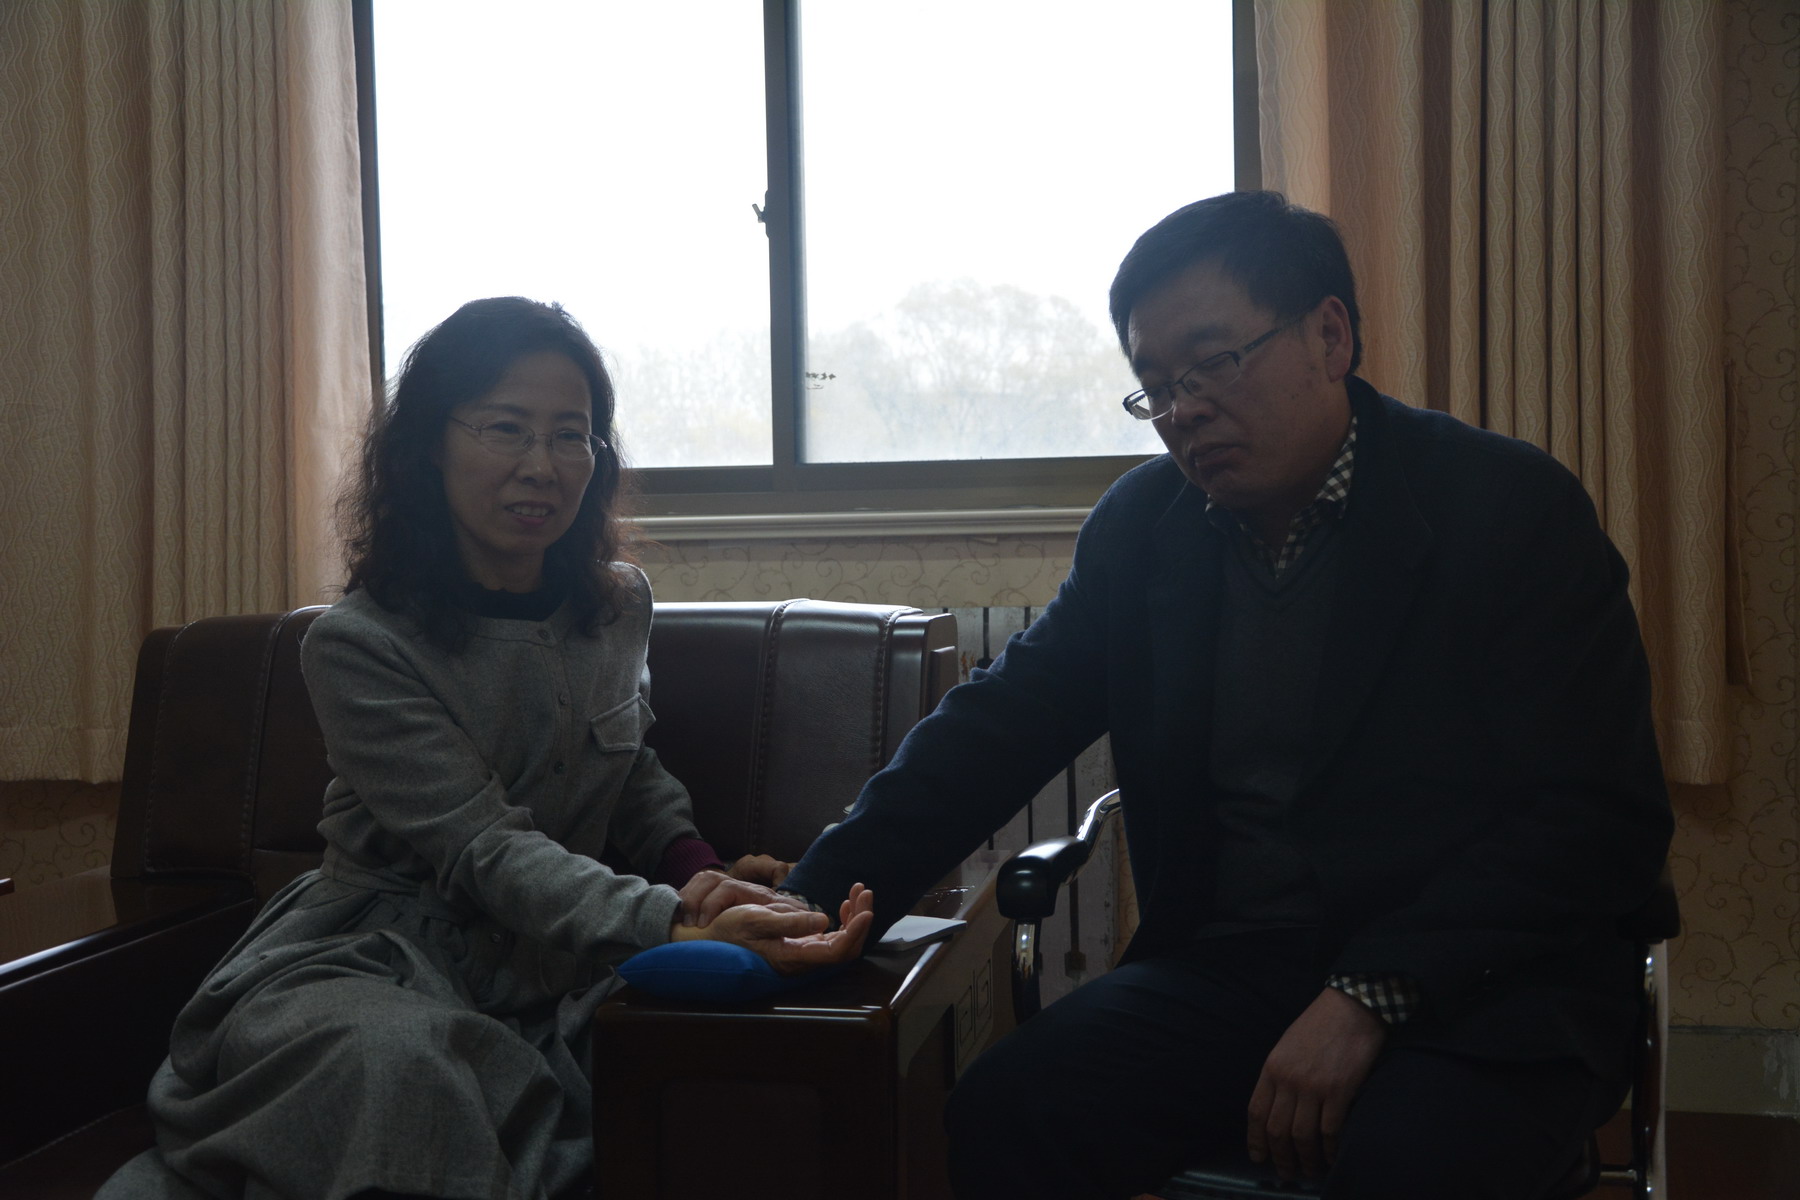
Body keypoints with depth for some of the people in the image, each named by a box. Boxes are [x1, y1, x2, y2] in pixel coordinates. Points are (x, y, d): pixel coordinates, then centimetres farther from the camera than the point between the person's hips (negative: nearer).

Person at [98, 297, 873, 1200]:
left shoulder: (617, 606, 6)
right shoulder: (354, 646, -13)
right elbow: (486, 848, -22)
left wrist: (695, 869, -5)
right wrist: (680, 930, -38)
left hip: (571, 952, 5)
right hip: (388, 948, -4)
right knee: (393, 1061, -39)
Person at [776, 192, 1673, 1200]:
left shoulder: (1512, 507, -5)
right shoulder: (1142, 525, 10)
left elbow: (1603, 816, -10)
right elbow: (1000, 725, 10)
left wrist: (1372, 994, -21)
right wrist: (822, 897, -6)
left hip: (1477, 991, -3)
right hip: (1230, 968, 4)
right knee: (1001, 1116, -21)